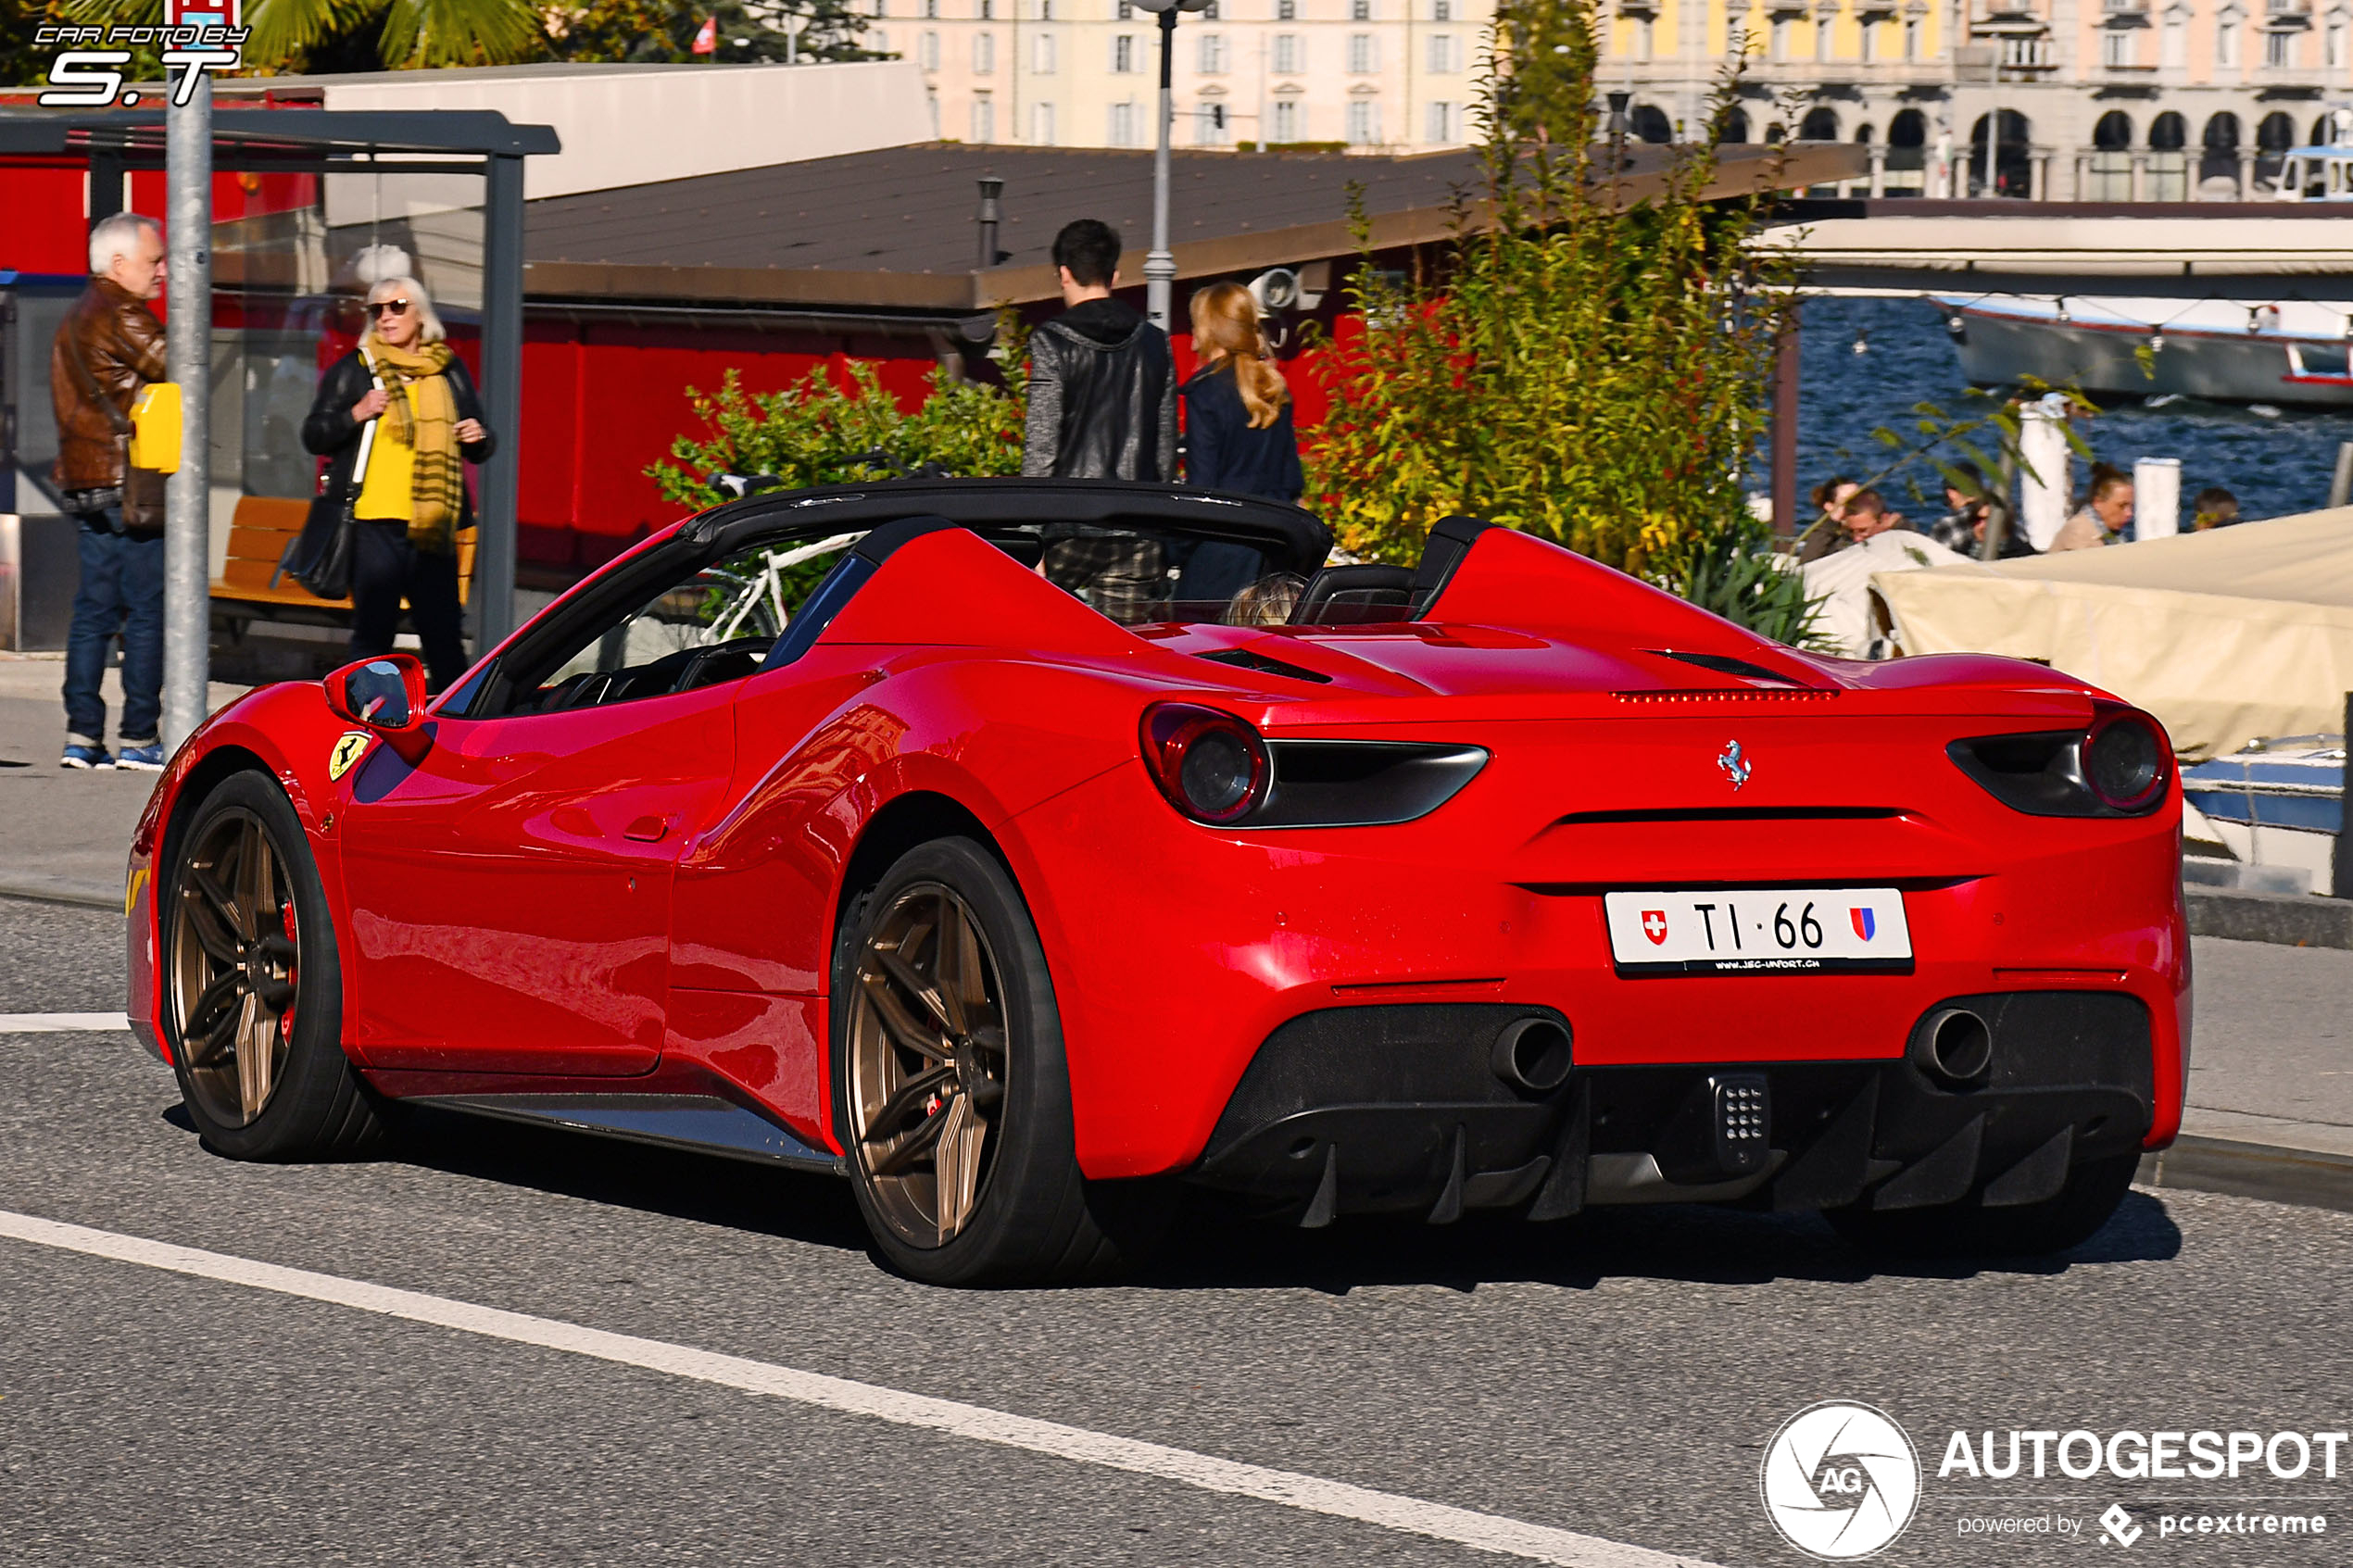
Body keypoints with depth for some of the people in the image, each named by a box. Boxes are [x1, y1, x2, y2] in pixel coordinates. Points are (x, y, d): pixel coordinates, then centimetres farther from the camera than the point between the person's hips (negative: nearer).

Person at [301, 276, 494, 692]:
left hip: (432, 526, 2)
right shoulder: (353, 369, 8)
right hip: (373, 520, -2)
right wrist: (356, 415, -12)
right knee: (372, 633, -1)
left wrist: (478, 438, -1)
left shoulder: (449, 371, 15)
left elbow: (479, 450, 23)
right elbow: (314, 436, 5)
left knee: (442, 633, -1)